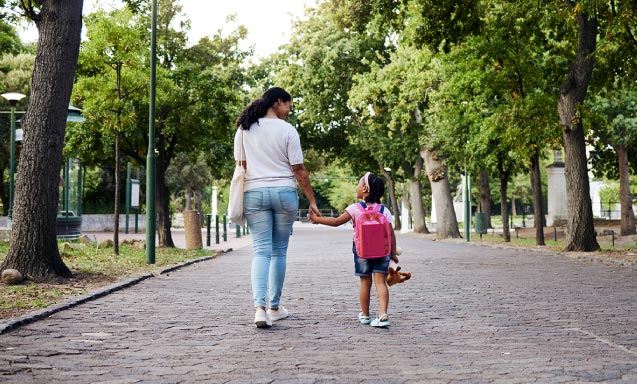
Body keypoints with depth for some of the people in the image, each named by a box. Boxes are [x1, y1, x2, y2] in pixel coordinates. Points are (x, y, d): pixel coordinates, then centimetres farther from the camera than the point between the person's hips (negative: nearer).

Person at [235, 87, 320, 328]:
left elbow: (241, 164, 9)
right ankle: (274, 307, 18)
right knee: (279, 251, 9)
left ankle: (260, 307, -18)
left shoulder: (244, 129, 5)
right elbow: (299, 170, -5)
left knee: (261, 251, -1)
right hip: (284, 192, -2)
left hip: (254, 193, 2)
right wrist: (312, 201, 1)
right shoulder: (286, 130, -5)